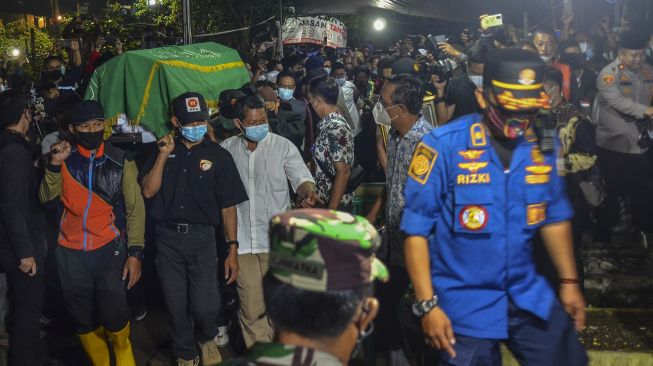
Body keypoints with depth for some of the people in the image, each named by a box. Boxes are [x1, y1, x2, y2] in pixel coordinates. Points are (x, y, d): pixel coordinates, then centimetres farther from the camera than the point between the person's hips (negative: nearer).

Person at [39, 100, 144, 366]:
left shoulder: (120, 161, 0)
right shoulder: (65, 159, 7)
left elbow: (135, 208, -2)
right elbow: (46, 196, -3)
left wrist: (135, 252, -9)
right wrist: (55, 165, -18)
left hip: (110, 249, -2)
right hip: (71, 253, 2)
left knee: (114, 315, -10)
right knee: (83, 319, 9)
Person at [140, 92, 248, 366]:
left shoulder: (218, 156, 1)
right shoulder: (164, 151, 8)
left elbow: (228, 207, 0)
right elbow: (148, 191, -2)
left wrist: (232, 250, -3)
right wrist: (163, 155, -11)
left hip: (202, 238, -2)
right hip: (167, 238, 2)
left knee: (205, 306, -10)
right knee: (176, 307, 9)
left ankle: (207, 339, 24)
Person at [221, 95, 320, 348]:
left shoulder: (282, 146, -2)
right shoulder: (227, 149, 6)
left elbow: (300, 176, -9)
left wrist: (307, 193, -32)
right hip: (243, 240, 2)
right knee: (251, 305, 6)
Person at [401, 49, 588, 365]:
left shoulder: (542, 146, -2)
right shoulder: (443, 146, -17)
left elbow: (554, 218, 11)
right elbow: (416, 229, -14)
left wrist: (568, 281, 14)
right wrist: (427, 304, -15)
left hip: (528, 296, 5)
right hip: (465, 302, -4)